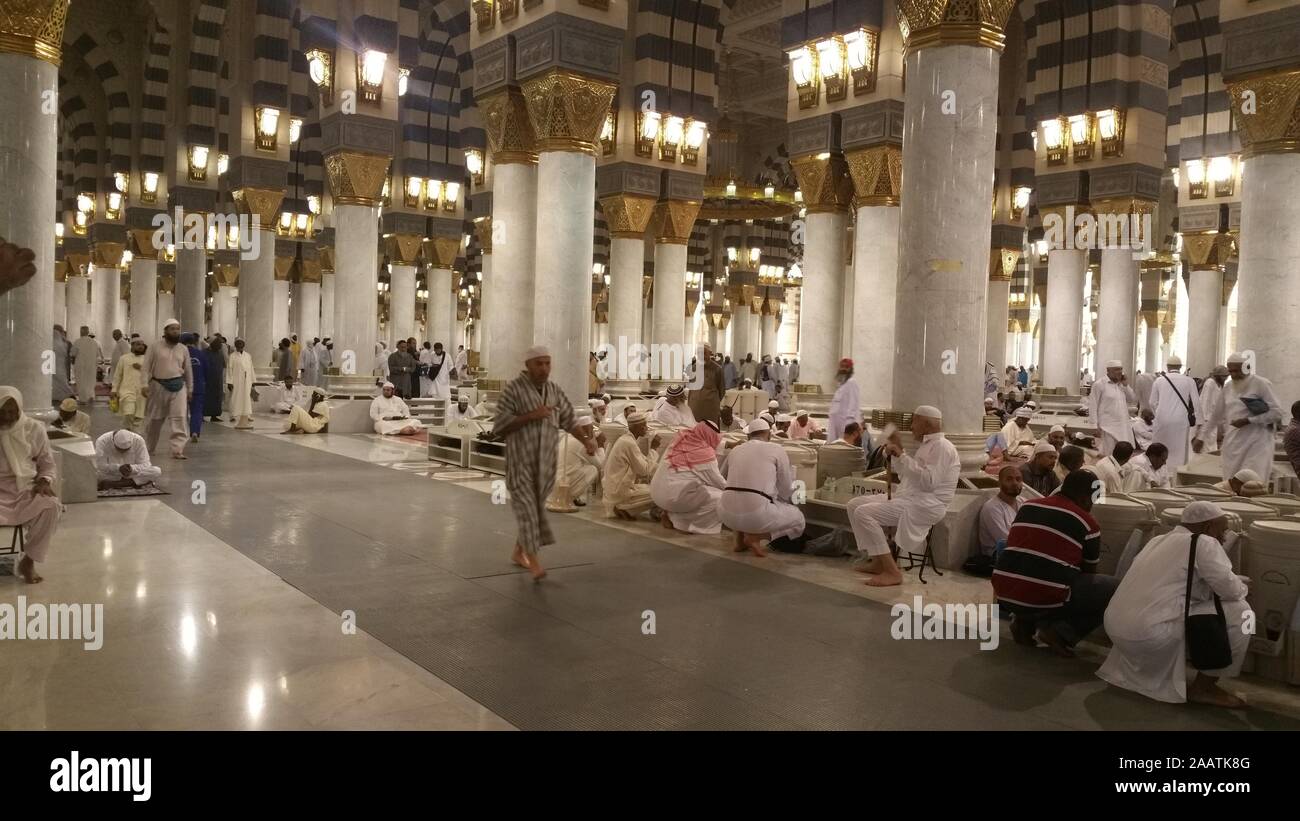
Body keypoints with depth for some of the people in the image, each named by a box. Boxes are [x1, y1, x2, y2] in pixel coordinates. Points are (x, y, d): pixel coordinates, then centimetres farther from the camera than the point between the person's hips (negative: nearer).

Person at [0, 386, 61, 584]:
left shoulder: (34, 428, 3)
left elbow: (47, 464, 11)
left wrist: (44, 481, -11)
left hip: (25, 490, 1)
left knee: (50, 506, -32)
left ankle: (28, 561, -14)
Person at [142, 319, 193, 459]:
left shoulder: (183, 349, 7)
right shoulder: (155, 347, -1)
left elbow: (188, 370, 13)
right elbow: (146, 367, -3)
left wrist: (190, 389, 13)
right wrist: (145, 385, -13)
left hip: (178, 386, 1)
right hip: (158, 386, -1)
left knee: (179, 418, -12)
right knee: (155, 419, 11)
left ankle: (178, 450, -13)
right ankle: (148, 447, 31)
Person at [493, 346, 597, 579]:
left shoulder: (554, 389, 8)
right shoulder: (513, 389, -10)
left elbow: (568, 418, 18)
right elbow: (499, 427, -14)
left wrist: (585, 440, 5)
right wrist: (531, 415, -21)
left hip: (545, 461, 6)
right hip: (520, 461, -5)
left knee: (536, 507, 12)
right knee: (526, 507, -9)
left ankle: (519, 552, 29)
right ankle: (534, 560, -8)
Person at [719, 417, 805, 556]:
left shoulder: (734, 450, 18)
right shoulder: (777, 450, 6)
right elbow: (786, 492, 11)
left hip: (727, 514, 5)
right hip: (756, 514, -5)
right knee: (798, 519, 20)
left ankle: (740, 536, 17)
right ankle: (755, 537, 1)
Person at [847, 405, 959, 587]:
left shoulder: (941, 446, -11)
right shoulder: (928, 446, 20)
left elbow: (929, 481, -25)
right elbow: (906, 477, 23)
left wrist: (902, 456, -22)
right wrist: (897, 452, 15)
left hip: (924, 506, -11)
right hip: (908, 499, 11)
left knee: (864, 513, -23)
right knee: (855, 504, 7)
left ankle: (892, 572, -21)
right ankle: (876, 561, 6)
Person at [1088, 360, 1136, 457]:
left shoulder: (1122, 384, 13)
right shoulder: (1099, 384, -6)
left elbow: (1132, 400, 14)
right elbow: (1093, 405, -8)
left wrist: (1126, 386, 2)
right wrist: (1096, 425, -12)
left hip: (1124, 425, 6)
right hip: (1108, 426, -6)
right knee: (1108, 454, -4)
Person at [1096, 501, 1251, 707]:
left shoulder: (1159, 540, 20)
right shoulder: (1203, 543, -5)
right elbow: (1231, 591, -9)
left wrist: (1235, 581, 26)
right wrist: (1243, 586, 13)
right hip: (1150, 635, -9)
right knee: (1239, 613, -2)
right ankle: (1204, 688, 7)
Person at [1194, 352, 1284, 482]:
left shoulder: (1262, 384, -5)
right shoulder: (1228, 387, 10)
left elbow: (1277, 412, -9)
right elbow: (1215, 414, 19)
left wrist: (1248, 420, -15)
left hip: (1256, 444, -5)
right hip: (1233, 444, 5)